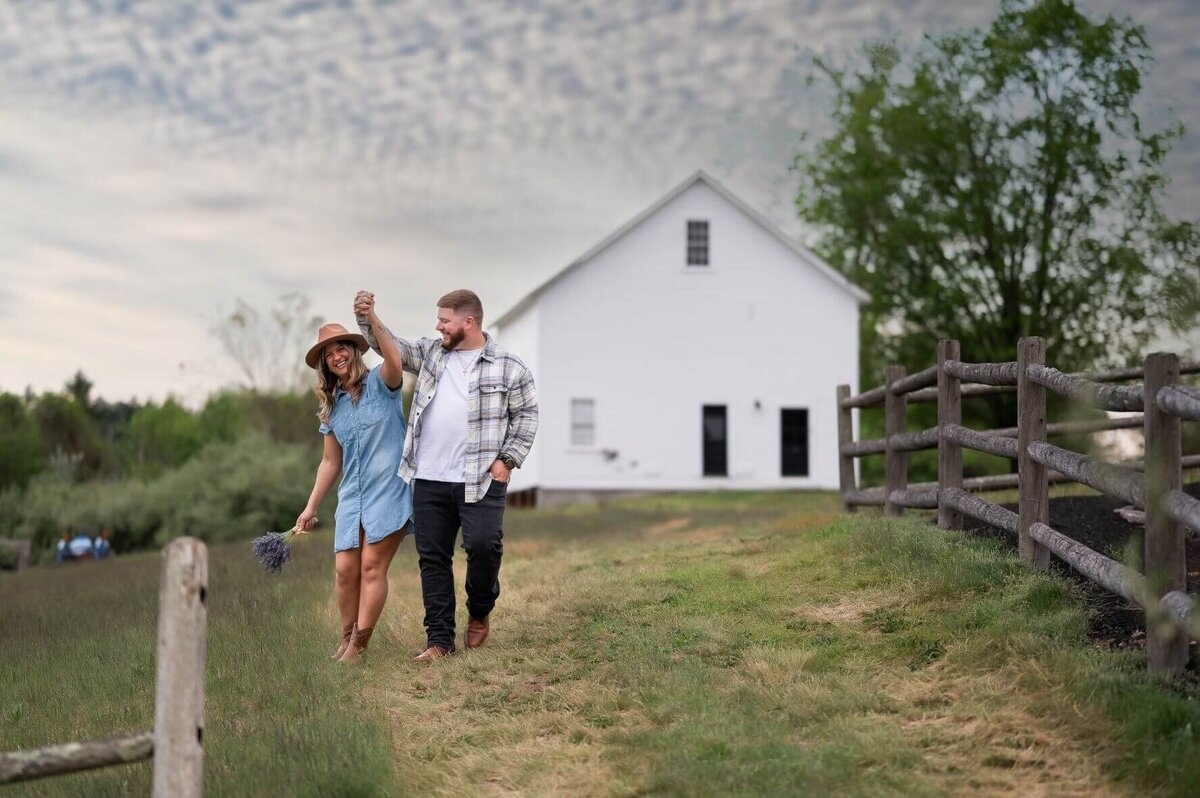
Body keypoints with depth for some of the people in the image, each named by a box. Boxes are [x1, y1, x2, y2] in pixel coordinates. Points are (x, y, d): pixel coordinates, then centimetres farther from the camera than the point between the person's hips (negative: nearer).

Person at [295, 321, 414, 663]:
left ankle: (359, 644, 2)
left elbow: (395, 360, -27)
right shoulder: (332, 406, 14)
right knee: (345, 568, -2)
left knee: (372, 566, -5)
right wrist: (311, 507, 16)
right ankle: (347, 636, 15)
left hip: (388, 490, -5)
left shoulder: (380, 383, -1)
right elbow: (331, 462, 18)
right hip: (352, 495, 5)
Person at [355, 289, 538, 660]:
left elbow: (526, 415, 4)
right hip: (429, 480, 4)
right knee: (433, 558, 4)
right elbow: (391, 347, 13)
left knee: (483, 546, -15)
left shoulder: (509, 367, 1)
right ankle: (439, 639, 11)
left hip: (482, 480, -4)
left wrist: (507, 459, -5)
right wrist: (368, 318, -5)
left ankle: (480, 612, 15)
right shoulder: (430, 353, 13)